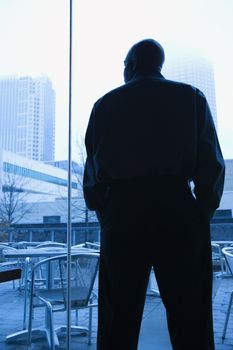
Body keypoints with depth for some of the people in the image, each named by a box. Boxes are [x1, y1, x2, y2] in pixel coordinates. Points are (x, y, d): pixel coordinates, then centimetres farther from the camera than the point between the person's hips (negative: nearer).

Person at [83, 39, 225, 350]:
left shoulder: (105, 104, 11)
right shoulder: (191, 97, 9)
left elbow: (93, 168, 8)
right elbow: (212, 162, 1)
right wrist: (201, 214, 9)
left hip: (122, 213, 1)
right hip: (178, 210, 0)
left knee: (118, 321, 9)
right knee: (191, 322, 6)